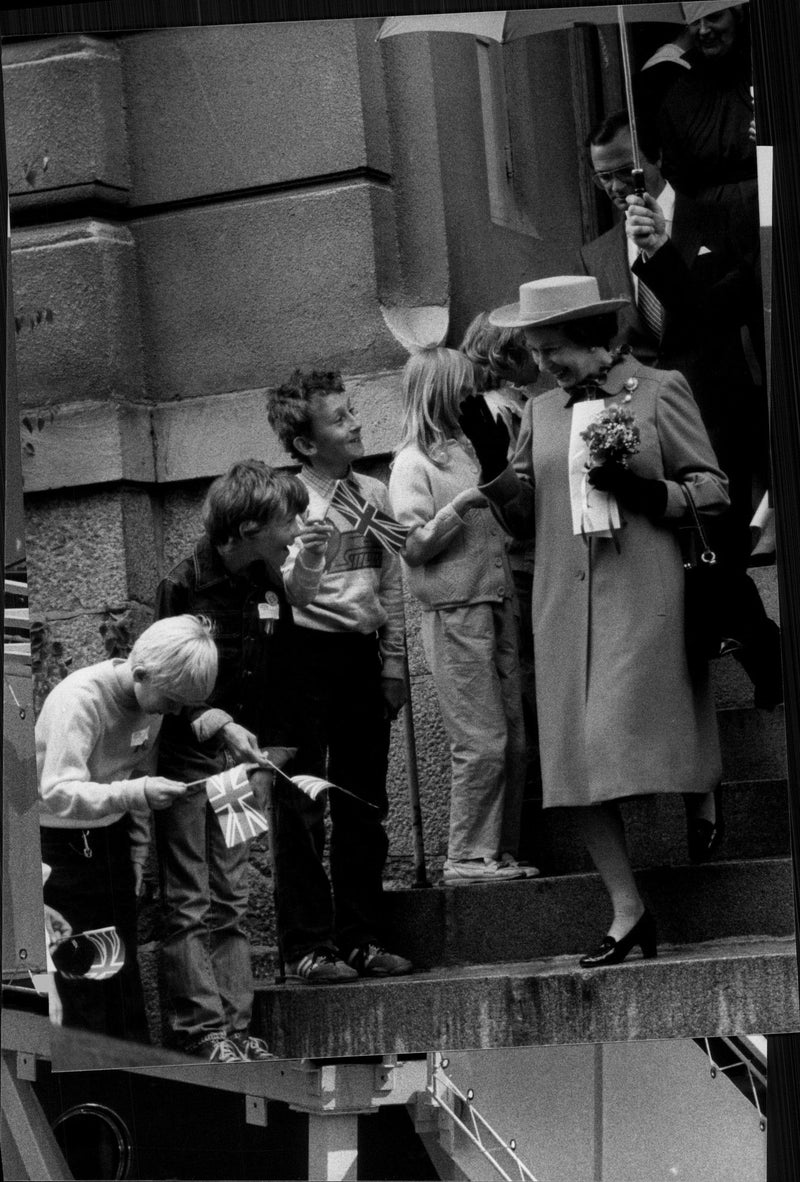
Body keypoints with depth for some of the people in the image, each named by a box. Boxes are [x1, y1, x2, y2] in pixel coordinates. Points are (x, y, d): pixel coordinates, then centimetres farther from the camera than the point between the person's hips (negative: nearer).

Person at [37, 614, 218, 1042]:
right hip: (62, 845, -7)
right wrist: (137, 794, -42)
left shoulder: (152, 701, -1)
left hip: (110, 841, 7)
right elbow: (58, 794, -32)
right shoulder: (80, 698, -25)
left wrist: (136, 862, 10)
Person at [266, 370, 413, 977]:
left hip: (363, 655, 5)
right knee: (304, 805, -2)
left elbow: (391, 583, 14)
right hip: (306, 653, -5)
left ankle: (362, 938, 12)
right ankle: (308, 943, 0)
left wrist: (394, 660, 9)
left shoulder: (375, 494, 10)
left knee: (364, 804, 7)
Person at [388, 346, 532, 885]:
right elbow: (413, 547, -10)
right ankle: (468, 857, -5)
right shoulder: (412, 463, -4)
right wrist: (459, 508, -18)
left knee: (514, 741, 5)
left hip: (497, 604, 8)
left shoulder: (464, 449, 17)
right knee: (483, 742, -10)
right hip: (455, 613, -8)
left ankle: (500, 851, 11)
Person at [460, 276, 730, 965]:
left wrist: (643, 490, -13)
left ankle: (701, 793, 23)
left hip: (644, 600, -4)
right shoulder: (542, 412, 17)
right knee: (578, 761, -3)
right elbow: (523, 517, 17)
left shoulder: (660, 391, 4)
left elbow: (712, 490, 3)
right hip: (567, 606, 4)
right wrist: (492, 459, 1)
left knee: (632, 735, -12)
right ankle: (628, 914, 3)